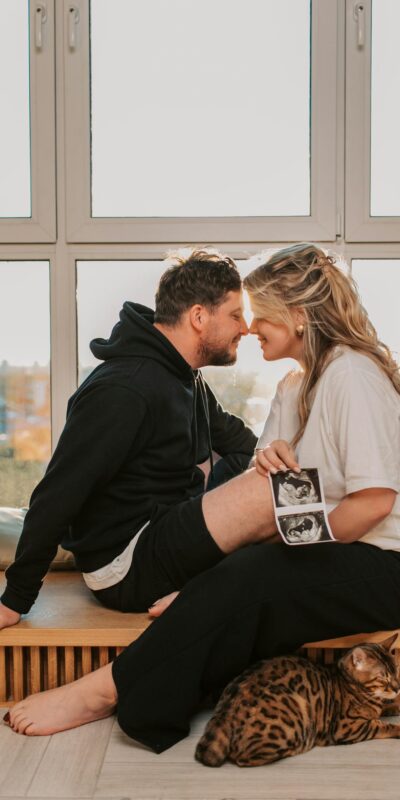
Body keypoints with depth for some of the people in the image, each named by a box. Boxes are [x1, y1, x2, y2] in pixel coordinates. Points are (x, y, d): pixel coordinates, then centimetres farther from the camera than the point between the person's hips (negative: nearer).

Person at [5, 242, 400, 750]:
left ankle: (106, 690, -20)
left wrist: (299, 547, -12)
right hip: (335, 559, 9)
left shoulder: (352, 375, -12)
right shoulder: (295, 386, 18)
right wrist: (271, 456, -15)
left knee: (243, 579, -27)